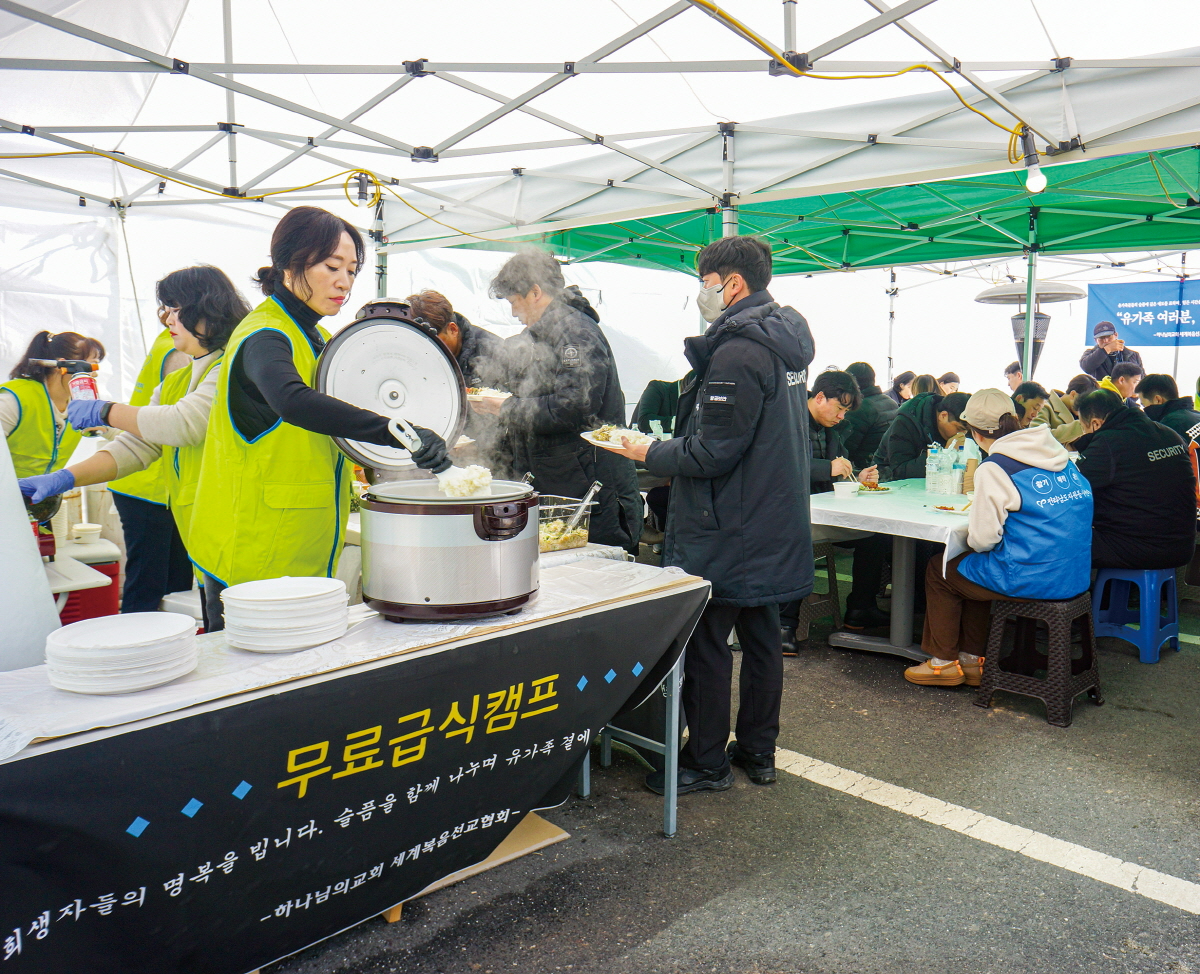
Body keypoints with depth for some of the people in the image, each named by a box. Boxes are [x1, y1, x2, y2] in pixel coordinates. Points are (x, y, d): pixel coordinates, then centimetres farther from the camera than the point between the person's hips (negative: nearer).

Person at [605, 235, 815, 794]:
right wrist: (669, 452, 14)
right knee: (761, 636, 17)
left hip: (724, 530, -10)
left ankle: (706, 763, 16)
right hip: (775, 528, 10)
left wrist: (650, 455, -8)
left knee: (704, 645, 3)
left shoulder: (737, 352, -20)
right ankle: (758, 751, 31)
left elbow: (714, 452, -23)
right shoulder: (784, 343, 11)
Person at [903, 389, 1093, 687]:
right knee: (972, 567, 29)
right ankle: (972, 659, 33)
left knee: (939, 571, 15)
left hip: (1032, 580, -8)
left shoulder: (994, 469, -15)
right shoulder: (1061, 456, 7)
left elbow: (982, 539, -15)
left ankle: (944, 662, 26)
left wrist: (968, 534, 8)